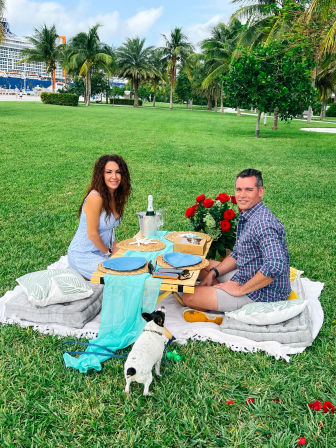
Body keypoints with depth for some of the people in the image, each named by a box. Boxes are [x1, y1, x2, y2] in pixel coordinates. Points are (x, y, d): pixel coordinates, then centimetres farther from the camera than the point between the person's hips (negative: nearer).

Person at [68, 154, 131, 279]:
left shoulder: (114, 196, 4)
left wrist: (115, 249, 0)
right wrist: (109, 252, -8)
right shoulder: (95, 197, -24)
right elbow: (92, 234, -22)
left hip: (102, 251, 9)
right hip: (83, 255, -9)